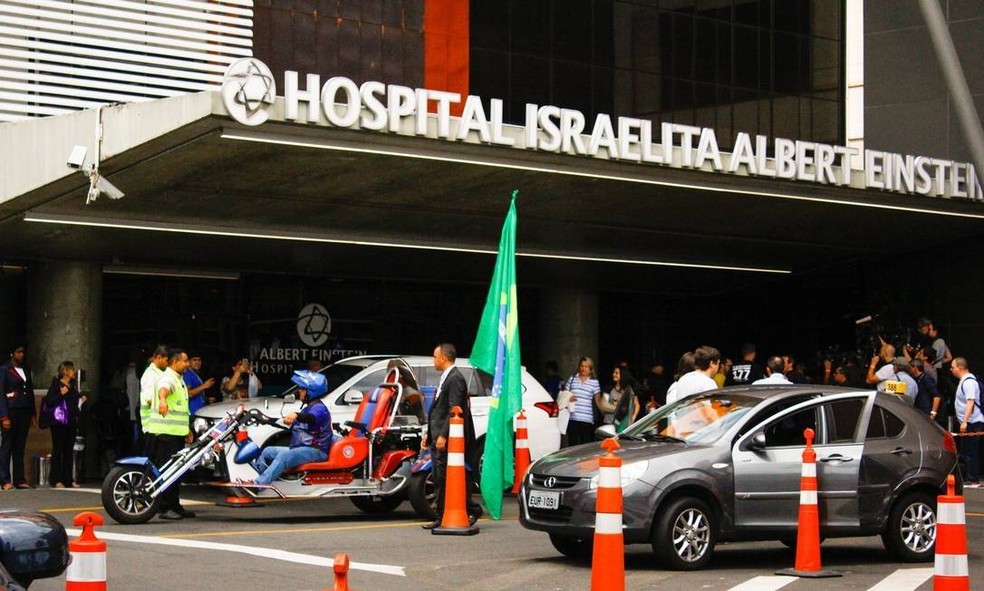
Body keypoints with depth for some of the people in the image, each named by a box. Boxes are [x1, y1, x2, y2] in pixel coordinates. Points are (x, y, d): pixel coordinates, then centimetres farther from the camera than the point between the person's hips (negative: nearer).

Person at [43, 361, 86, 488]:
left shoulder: (74, 385, 13)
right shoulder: (56, 384, -7)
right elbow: (49, 402, -14)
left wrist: (82, 400, 6)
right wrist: (61, 394, -21)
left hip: (71, 422, 7)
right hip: (59, 423, -6)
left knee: (68, 450, 9)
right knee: (58, 450, -3)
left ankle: (68, 479, 12)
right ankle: (56, 480, 0)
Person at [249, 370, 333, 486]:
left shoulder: (319, 408, -13)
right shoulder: (308, 408, 21)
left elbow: (311, 418, -38)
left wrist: (296, 415, -57)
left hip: (315, 450, -12)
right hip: (302, 448, 12)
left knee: (283, 457, -34)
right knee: (268, 452, 13)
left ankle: (257, 485, -43)